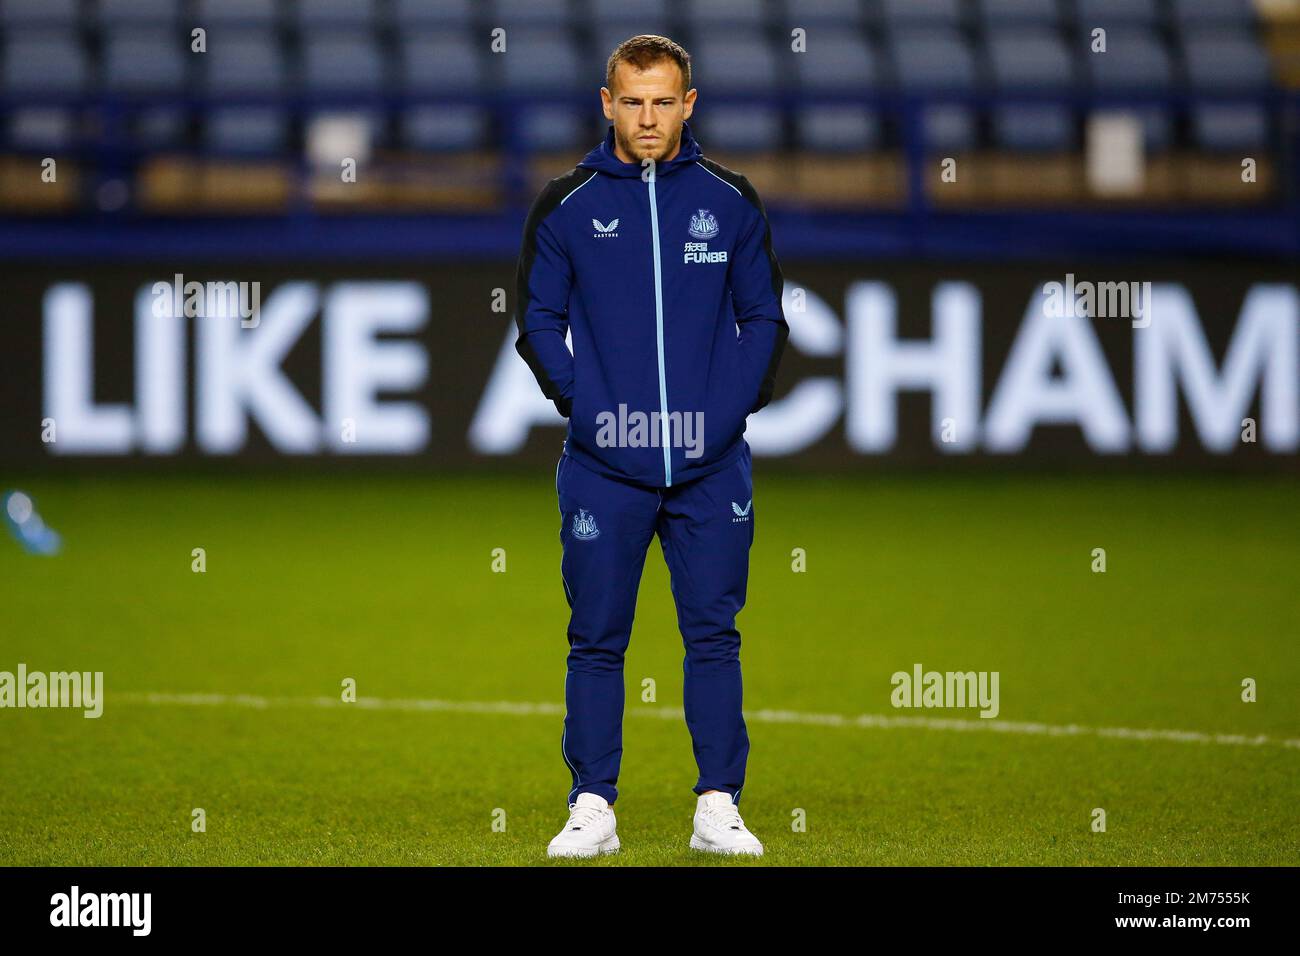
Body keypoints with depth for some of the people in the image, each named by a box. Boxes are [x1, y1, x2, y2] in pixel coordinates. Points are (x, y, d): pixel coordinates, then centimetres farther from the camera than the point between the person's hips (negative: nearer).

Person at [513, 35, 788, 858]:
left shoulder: (730, 201, 5)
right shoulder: (567, 205, 2)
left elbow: (764, 316, 11)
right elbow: (538, 318, 7)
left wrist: (739, 403, -2)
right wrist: (578, 400, -5)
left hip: (711, 465, 1)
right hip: (604, 465, -1)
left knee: (715, 636, 3)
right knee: (598, 640, 3)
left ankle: (719, 808, 9)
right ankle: (593, 808, 9)